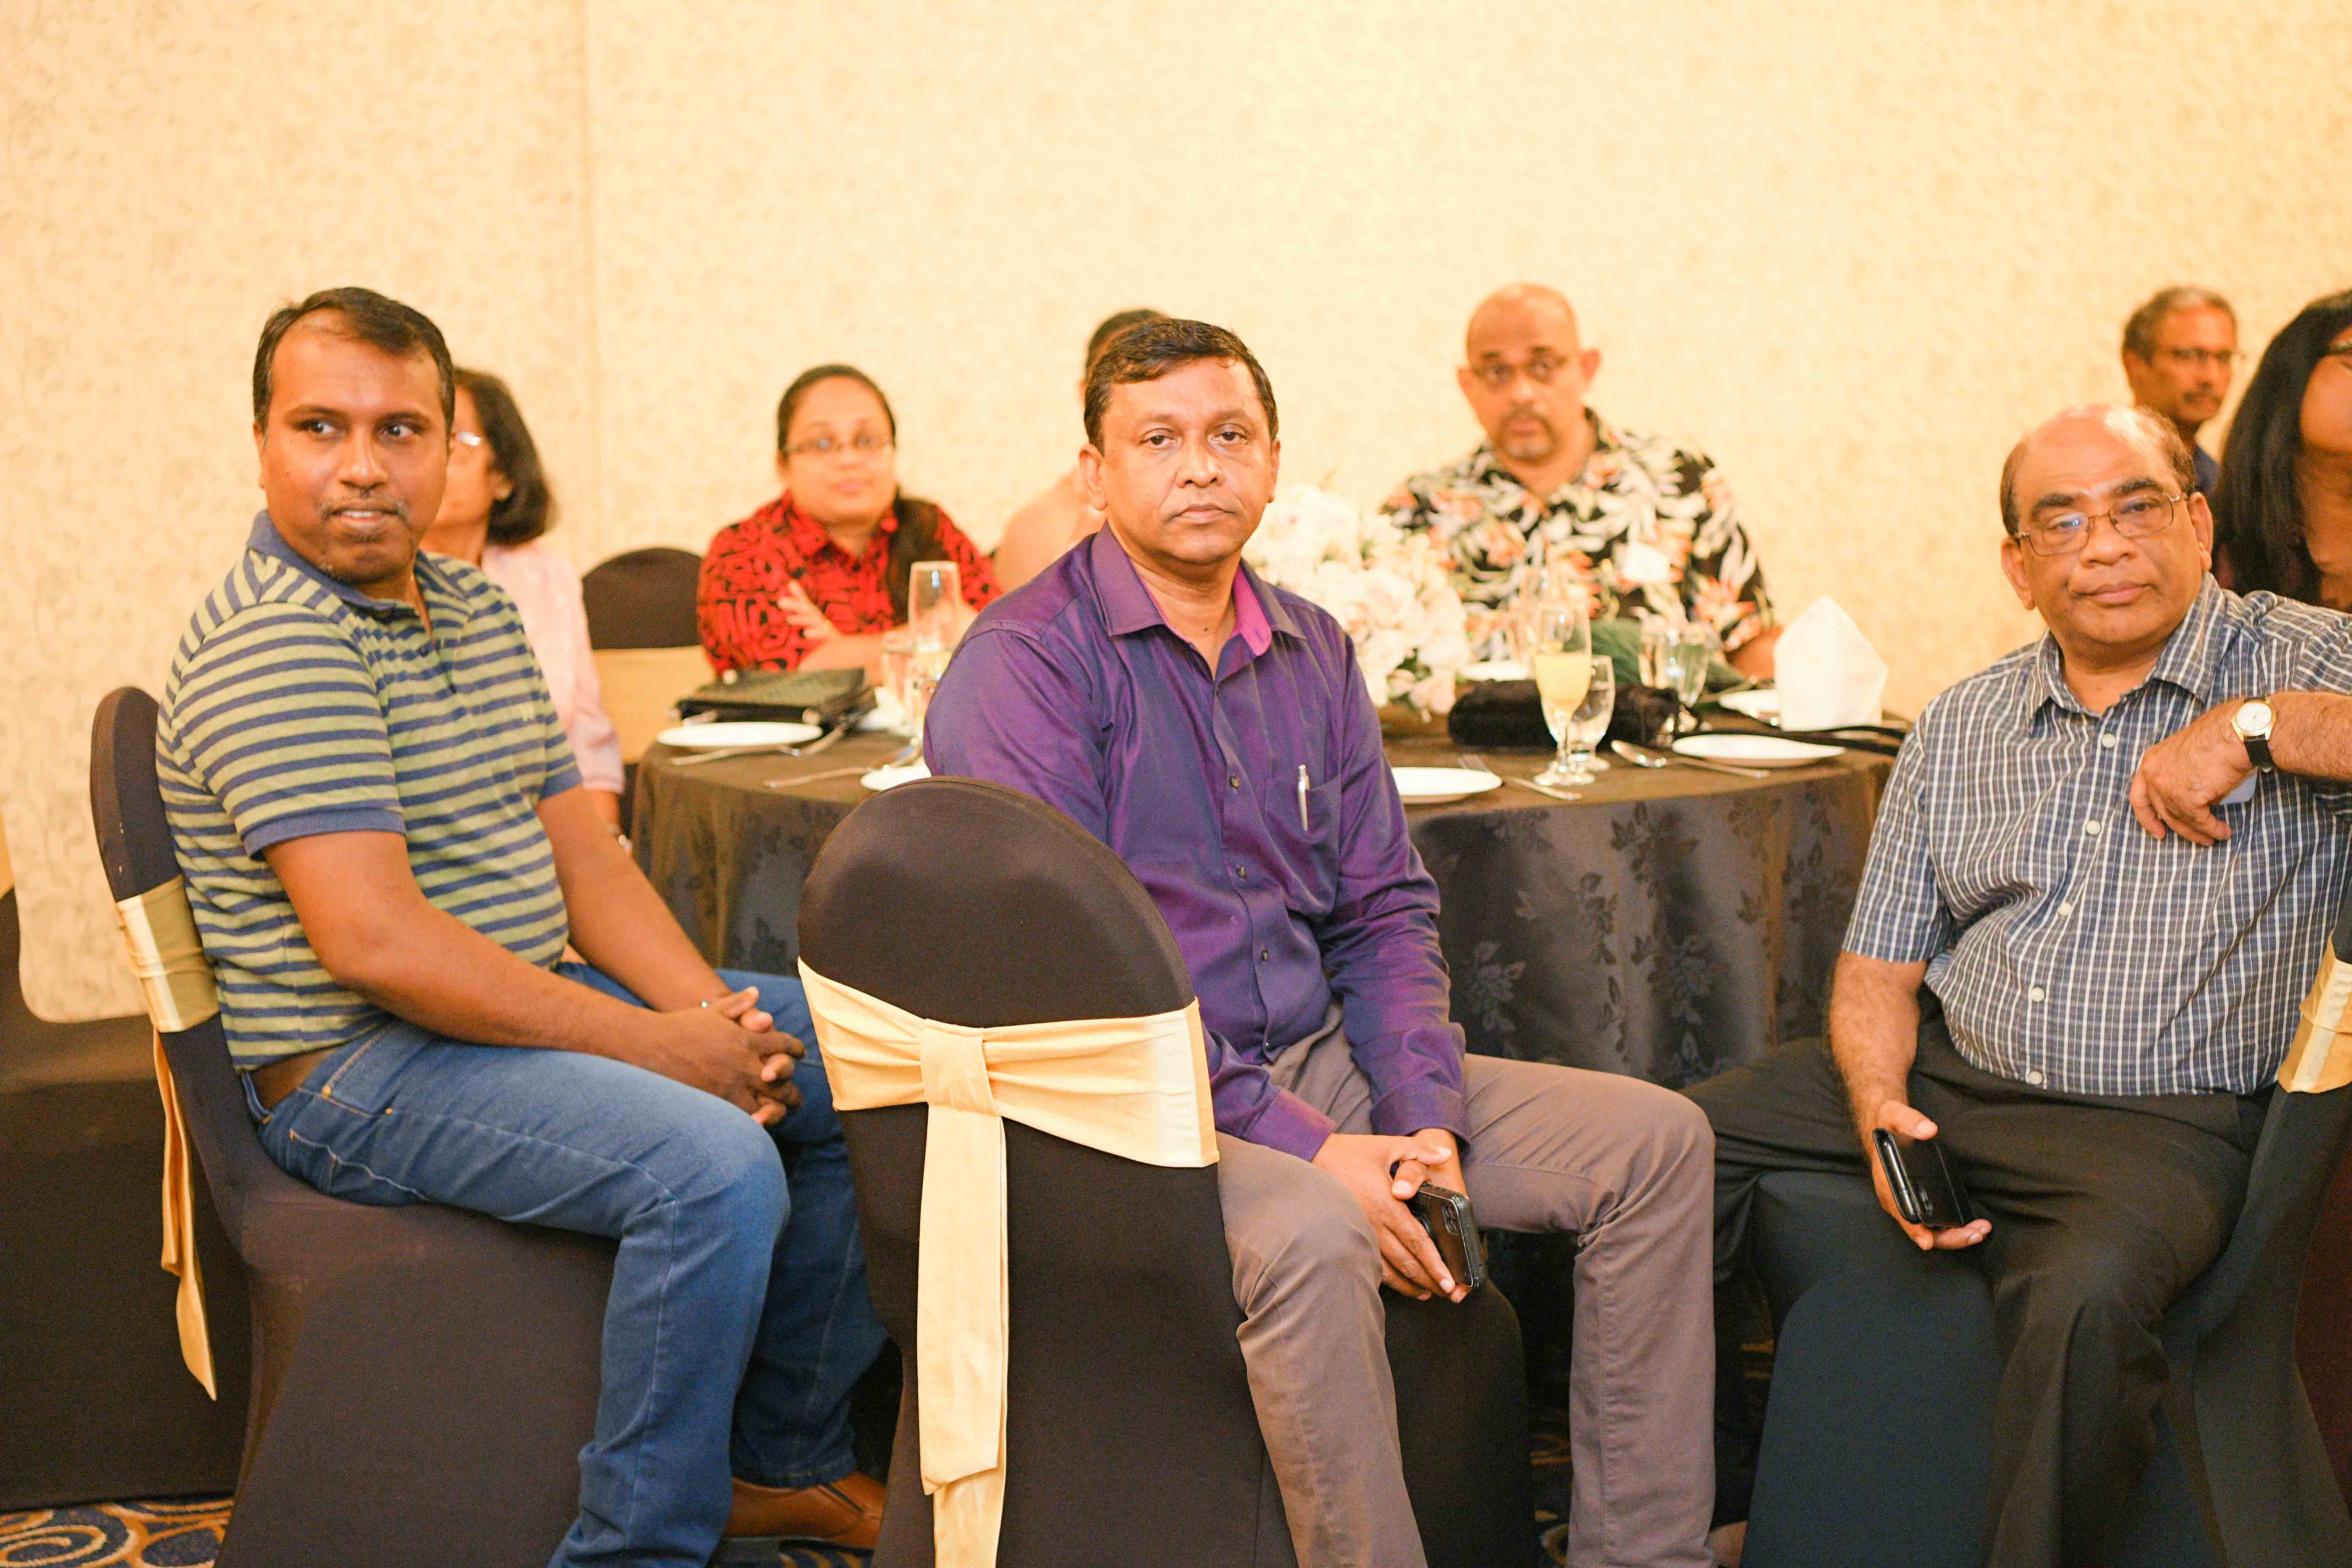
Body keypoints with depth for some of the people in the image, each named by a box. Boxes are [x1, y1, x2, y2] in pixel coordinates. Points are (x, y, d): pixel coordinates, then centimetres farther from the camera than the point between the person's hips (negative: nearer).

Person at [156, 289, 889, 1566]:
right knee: (715, 1166, -30)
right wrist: (654, 1046, -23)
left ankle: (785, 1462, 18)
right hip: (356, 1069, -10)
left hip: (530, 1002, 10)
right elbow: (375, 939, -26)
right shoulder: (271, 644, -18)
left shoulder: (477, 611, 12)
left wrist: (709, 1012, -7)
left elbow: (578, 853, 11)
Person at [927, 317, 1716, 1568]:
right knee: (1308, 1232, -38)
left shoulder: (1314, 653, 13)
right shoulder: (1026, 662, -10)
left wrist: (1422, 1116, -3)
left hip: (1320, 1060, 8)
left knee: (1655, 1139, 0)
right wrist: (1305, 1149, -21)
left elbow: (1384, 910, 15)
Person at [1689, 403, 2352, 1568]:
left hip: (2158, 1119, -5)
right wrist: (1881, 1108, -10)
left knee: (2086, 1298, -36)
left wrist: (2258, 728, -23)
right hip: (1944, 1077, 5)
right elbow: (1879, 968, 11)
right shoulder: (1958, 729, 10)